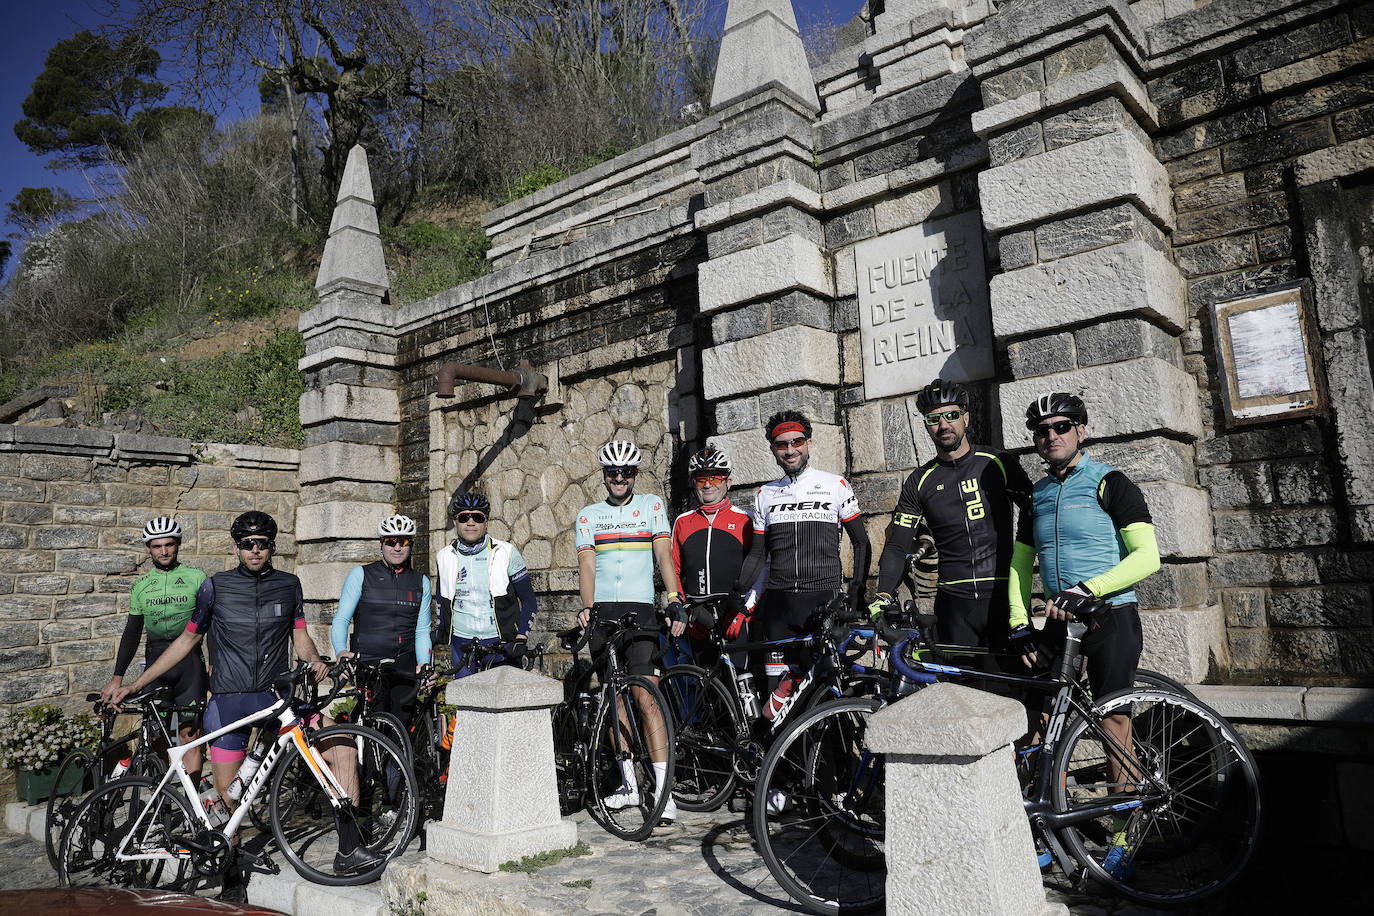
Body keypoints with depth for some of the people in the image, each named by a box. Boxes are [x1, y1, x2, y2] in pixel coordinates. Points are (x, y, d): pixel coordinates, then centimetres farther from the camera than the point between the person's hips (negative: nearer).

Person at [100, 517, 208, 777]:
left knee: (189, 734, -5)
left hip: (189, 660, -3)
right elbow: (132, 632, 14)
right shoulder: (141, 585, 12)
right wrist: (117, 677, 8)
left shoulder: (197, 578, 2)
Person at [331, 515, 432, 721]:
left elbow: (422, 630, 10)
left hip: (404, 666, 3)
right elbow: (340, 619, -1)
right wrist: (341, 652, -20)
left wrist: (424, 664, -6)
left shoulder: (421, 582, 12)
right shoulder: (360, 574, 4)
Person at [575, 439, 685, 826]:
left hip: (640, 609, -3)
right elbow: (587, 564, 2)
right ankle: (629, 782, 19)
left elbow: (663, 554, -1)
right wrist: (587, 607, -14)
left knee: (645, 696, -13)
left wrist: (675, 599, -15)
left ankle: (664, 789, -11)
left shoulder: (651, 505, 8)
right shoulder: (589, 515, 11)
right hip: (602, 611, 3)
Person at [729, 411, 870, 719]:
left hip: (824, 599, -2)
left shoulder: (835, 485, 6)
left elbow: (861, 542, 9)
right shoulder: (765, 495, 14)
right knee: (779, 685, -1)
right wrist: (738, 592, 1)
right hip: (778, 603, 2)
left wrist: (857, 589, -2)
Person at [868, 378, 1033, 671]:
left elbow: (1033, 514, 6)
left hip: (1002, 596, -1)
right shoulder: (920, 481, 6)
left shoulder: (999, 464, 2)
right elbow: (897, 545, 4)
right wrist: (884, 595, -10)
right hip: (954, 604, 2)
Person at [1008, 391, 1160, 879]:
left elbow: (1147, 556, -13)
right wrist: (1019, 623, 7)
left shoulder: (1110, 483, -5)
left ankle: (1122, 837, 11)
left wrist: (1086, 589, -23)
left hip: (1110, 617, -5)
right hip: (1058, 620, 5)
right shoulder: (1037, 495, 13)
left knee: (1113, 725, -2)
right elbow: (1020, 562, 19)